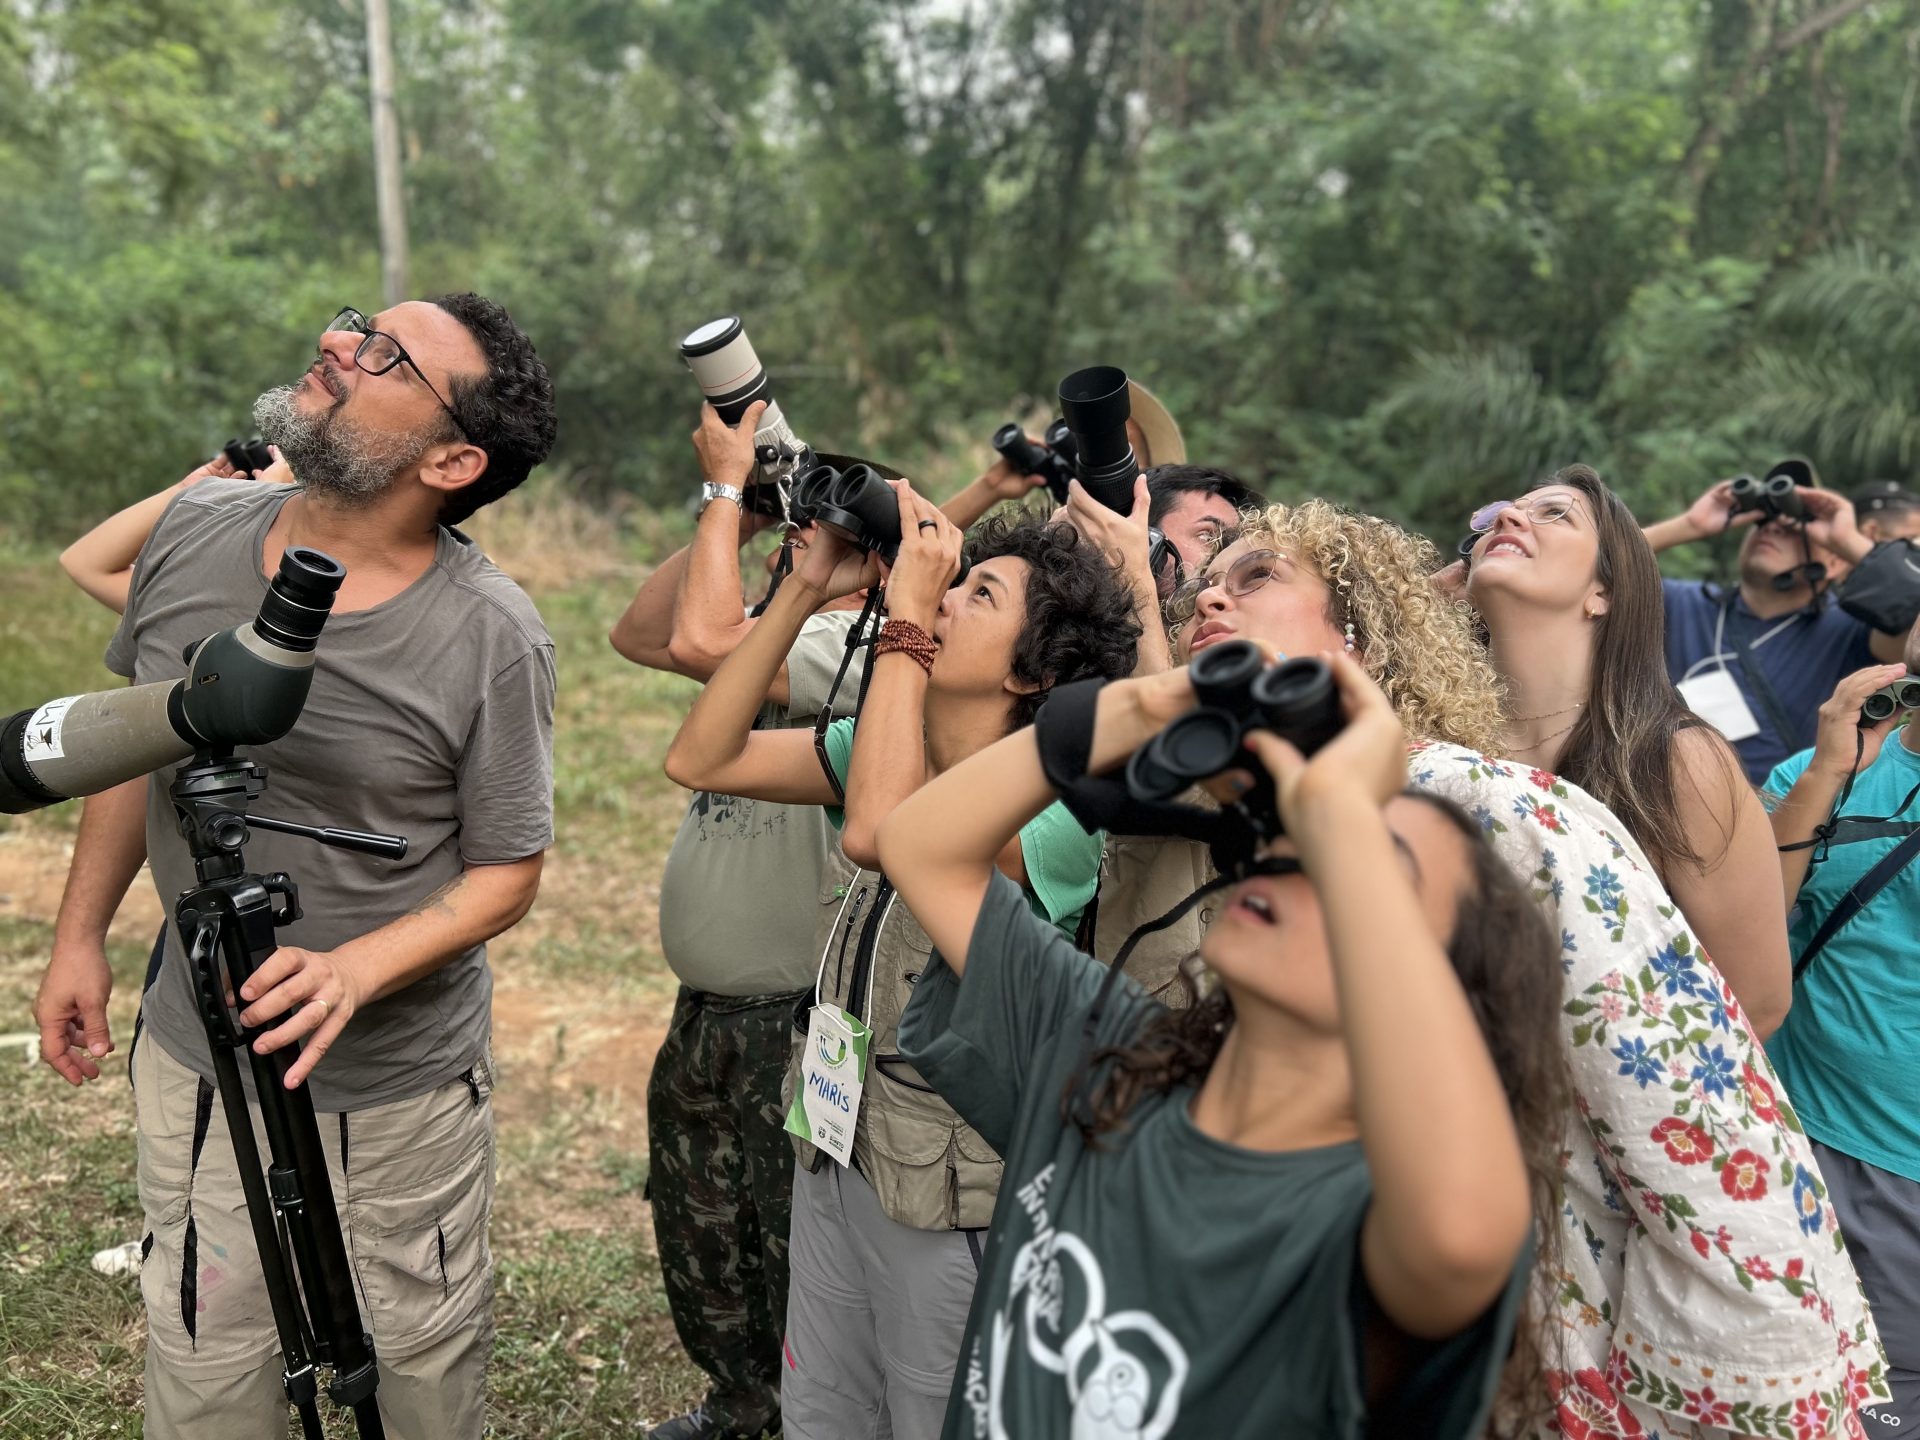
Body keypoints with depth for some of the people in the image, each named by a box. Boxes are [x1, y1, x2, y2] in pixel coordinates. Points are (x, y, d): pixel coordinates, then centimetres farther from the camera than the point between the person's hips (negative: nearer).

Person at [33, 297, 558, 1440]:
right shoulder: (196, 532, -7)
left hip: (400, 1081, -3)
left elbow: (506, 870, -12)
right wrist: (82, 935, 11)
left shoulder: (491, 637, -21)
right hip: (195, 1058, 4)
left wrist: (354, 972, -27)